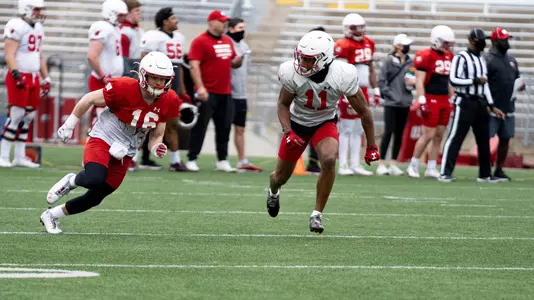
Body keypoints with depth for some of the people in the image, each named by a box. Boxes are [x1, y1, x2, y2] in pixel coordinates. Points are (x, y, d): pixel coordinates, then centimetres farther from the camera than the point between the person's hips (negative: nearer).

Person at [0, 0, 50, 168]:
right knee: (16, 116, -9)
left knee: (28, 117, 8)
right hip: (19, 77, -8)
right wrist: (17, 75, -26)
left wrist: (46, 78, 20)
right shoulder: (16, 27, -12)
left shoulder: (38, 28, 15)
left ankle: (20, 157, 12)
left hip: (33, 77, 8)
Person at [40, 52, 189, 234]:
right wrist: (69, 125, -2)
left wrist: (156, 148, -15)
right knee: (95, 180, -34)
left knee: (95, 197, 8)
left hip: (125, 154, 6)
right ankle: (72, 181, 2)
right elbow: (89, 100, -9)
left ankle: (51, 215, 29)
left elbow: (157, 135, 8)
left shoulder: (167, 102, -6)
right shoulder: (125, 89, -23)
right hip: (102, 140, -6)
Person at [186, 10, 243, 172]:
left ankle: (222, 161, 15)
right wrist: (200, 88, -23)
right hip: (208, 93, -7)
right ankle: (191, 160, 1)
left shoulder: (228, 41, 16)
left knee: (224, 128, 9)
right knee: (200, 127, -4)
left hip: (225, 93, 7)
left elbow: (232, 62, 26)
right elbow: (194, 65, -14)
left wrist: (238, 60, 1)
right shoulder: (200, 41, -7)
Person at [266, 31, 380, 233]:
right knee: (282, 175, 11)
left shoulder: (343, 76, -29)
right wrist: (288, 132, -24)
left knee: (329, 160, -31)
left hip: (324, 123, -1)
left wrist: (371, 146, -9)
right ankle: (273, 191, 51)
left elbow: (363, 112, -15)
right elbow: (283, 104, -8)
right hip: (297, 123, 1)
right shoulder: (292, 73, -27)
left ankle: (317, 214, -15)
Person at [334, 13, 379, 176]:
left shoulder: (369, 44, 12)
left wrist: (376, 90, 18)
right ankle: (343, 165, -1)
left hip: (362, 91, 8)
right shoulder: (344, 46, -13)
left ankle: (355, 164, 14)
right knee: (346, 129, -4)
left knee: (358, 130, 10)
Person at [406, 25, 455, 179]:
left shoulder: (449, 56, 13)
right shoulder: (426, 56, -11)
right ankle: (413, 165, 5)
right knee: (428, 135, -7)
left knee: (439, 136, 8)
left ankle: (431, 168, 13)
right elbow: (419, 81, -14)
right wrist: (421, 102, -19)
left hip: (444, 101, 8)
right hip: (431, 99, -8)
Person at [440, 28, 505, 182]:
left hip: (480, 103, 8)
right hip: (465, 102, -8)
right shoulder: (461, 58, -9)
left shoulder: (482, 59, 16)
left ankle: (485, 174, 18)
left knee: (484, 139, 10)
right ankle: (445, 173, -6)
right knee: (456, 137, -8)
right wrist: (475, 80, -18)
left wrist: (492, 106, 17)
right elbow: (453, 80, -17)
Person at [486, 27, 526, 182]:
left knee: (505, 139, 10)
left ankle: (499, 170, 20)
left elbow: (517, 78, 24)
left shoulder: (511, 59, 14)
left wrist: (520, 85, 1)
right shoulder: (488, 60, -10)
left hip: (508, 109, 8)